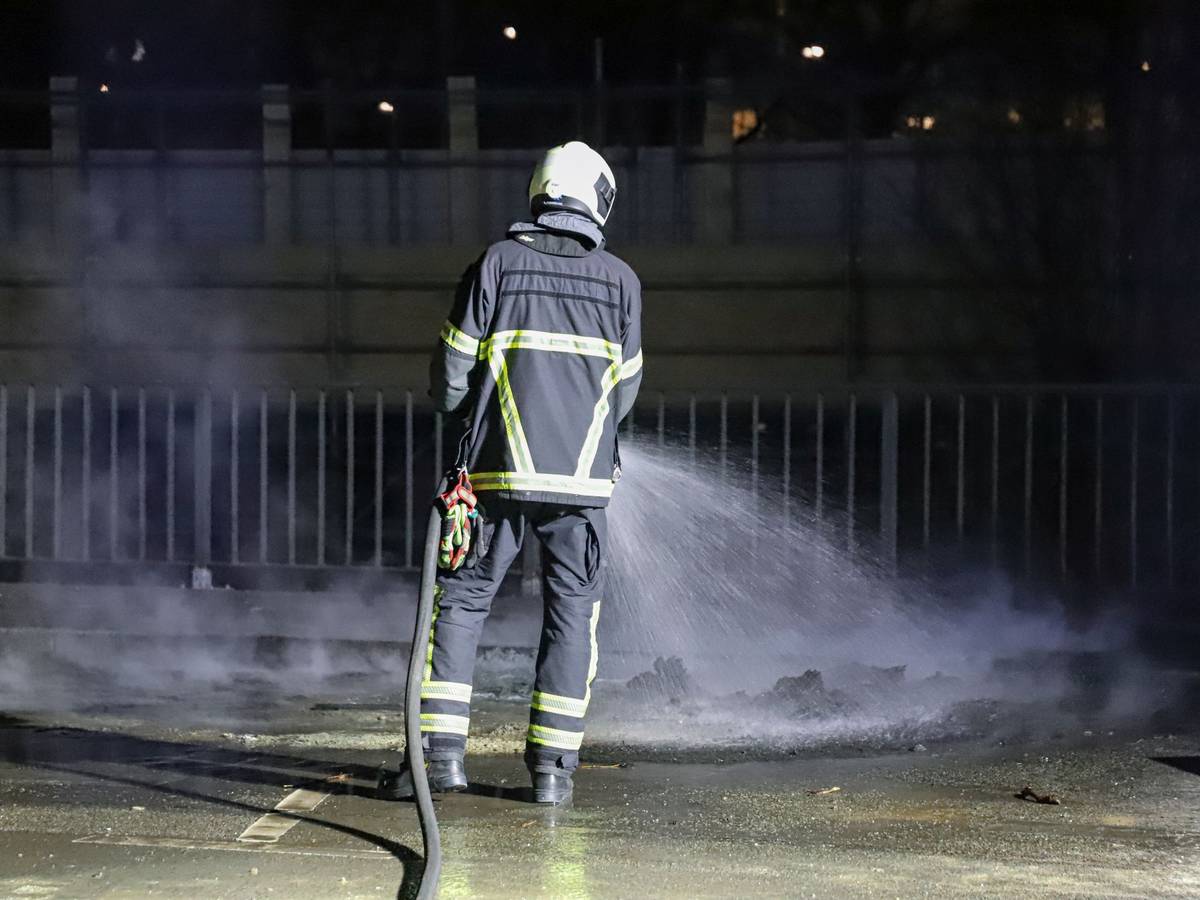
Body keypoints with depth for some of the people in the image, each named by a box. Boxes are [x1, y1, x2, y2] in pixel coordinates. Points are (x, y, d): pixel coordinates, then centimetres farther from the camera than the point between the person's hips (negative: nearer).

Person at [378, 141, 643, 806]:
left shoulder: (497, 263, 1)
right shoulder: (621, 280, 6)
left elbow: (450, 381, -1)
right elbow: (623, 389, 11)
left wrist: (462, 405, 21)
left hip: (501, 470, -1)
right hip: (584, 477, 1)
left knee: (460, 602, 7)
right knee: (572, 613, 8)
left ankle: (441, 751, -1)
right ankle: (553, 766, 5)